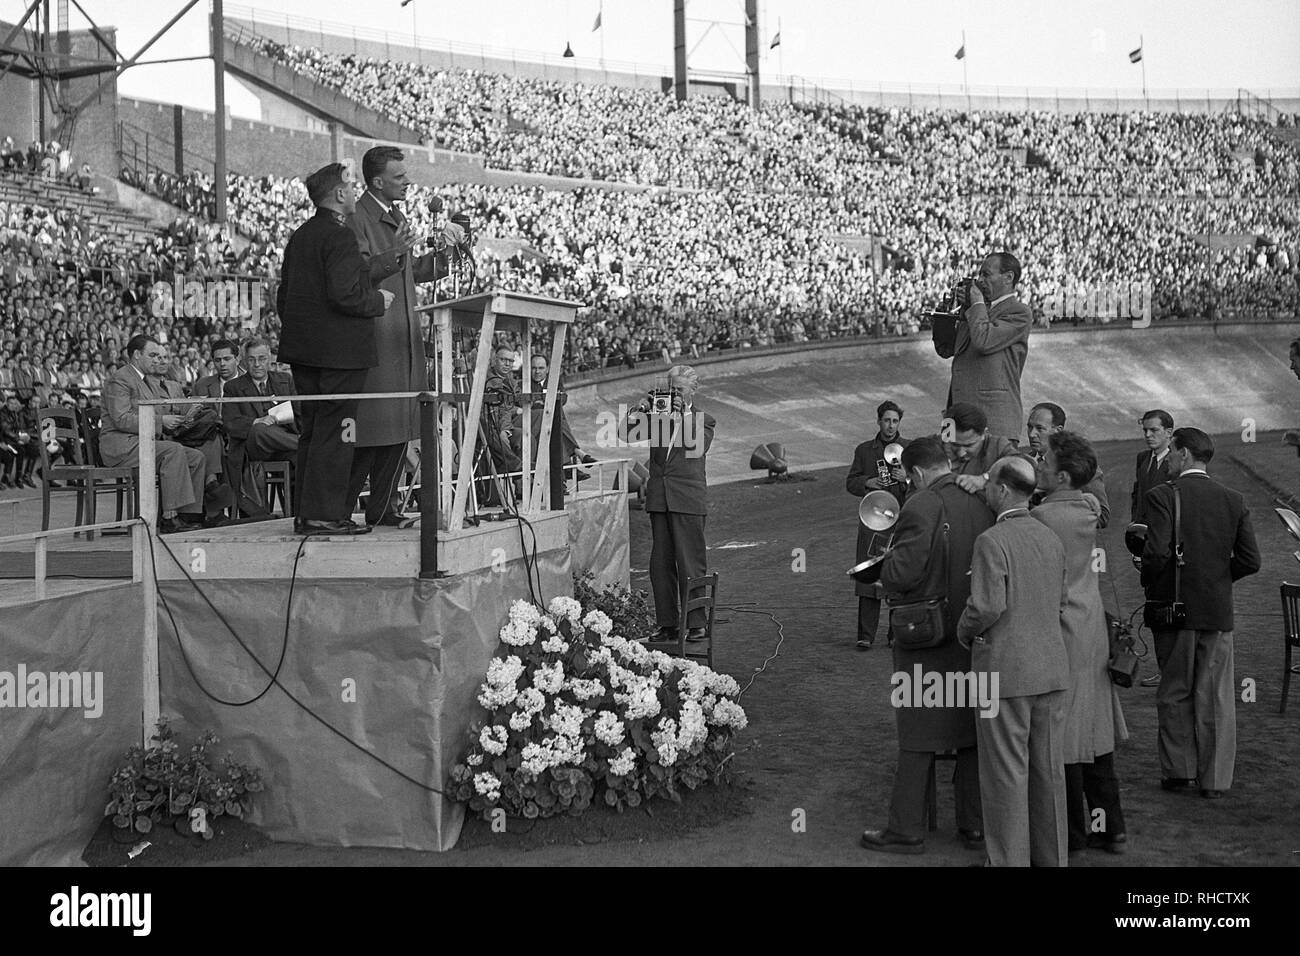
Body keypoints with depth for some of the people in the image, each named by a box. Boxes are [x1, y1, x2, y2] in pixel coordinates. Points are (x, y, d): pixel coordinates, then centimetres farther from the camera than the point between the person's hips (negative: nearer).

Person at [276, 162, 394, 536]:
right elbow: (344, 295, -22)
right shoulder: (340, 237, -14)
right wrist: (378, 300, -6)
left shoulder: (299, 236, 14)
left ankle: (306, 512, 17)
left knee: (312, 431, 14)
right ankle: (324, 514, -5)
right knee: (334, 433, -5)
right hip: (339, 349, -9)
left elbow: (283, 295, 17)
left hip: (303, 349, 9)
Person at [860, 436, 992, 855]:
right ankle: (975, 824, 23)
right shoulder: (982, 504, 1)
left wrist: (884, 565, -3)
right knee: (972, 734, 15)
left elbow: (901, 573, -24)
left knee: (917, 741, 4)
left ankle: (907, 830, 12)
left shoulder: (920, 507, -18)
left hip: (927, 639, -6)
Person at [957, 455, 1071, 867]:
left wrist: (964, 630, -2)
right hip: (1051, 667, 7)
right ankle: (1050, 856, 22)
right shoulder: (1052, 539, 7)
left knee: (1007, 772, 1)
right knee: (1048, 768, 13)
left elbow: (988, 605, -20)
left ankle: (1011, 858, 8)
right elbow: (1060, 600, 13)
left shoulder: (992, 542, -15)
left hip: (1005, 670, -7)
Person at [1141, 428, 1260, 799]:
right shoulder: (1234, 501, 2)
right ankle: (1214, 778, 12)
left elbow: (1157, 552, -21)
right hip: (1218, 611, 3)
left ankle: (1180, 771, 13)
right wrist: (1218, 577, 14)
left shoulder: (1162, 496, -11)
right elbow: (1250, 561, -2)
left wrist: (1149, 583, -2)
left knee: (1174, 694, 10)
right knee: (1216, 698, 8)